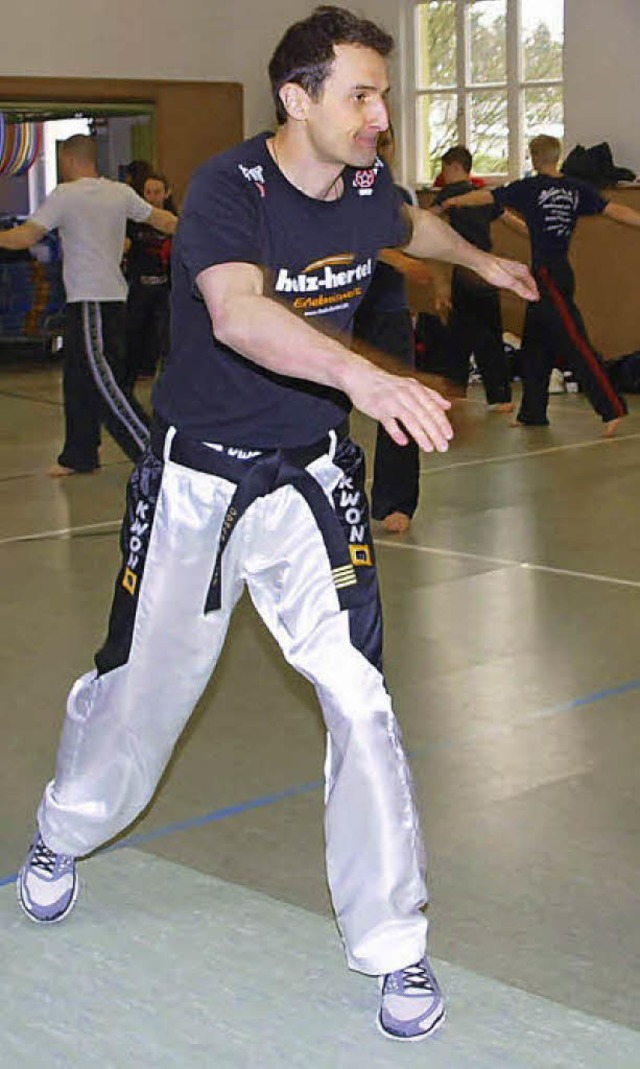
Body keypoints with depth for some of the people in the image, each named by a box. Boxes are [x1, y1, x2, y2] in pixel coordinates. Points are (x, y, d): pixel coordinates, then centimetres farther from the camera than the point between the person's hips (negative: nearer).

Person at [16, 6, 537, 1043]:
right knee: (141, 683, 12)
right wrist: (366, 375, -60)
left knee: (360, 697, -9)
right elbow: (237, 312, -44)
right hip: (194, 477, -3)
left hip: (311, 477, 3)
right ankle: (64, 834, 44)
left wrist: (479, 259, 42)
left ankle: (396, 946, 5)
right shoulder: (227, 188, -22)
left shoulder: (367, 190, -5)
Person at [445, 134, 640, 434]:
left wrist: (449, 202, 17)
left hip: (547, 275, -8)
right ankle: (532, 413, 24)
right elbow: (616, 211, 3)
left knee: (575, 343, -12)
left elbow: (484, 197, 3)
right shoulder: (577, 189, 8)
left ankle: (612, 409, -18)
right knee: (534, 346, 16)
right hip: (560, 272, 8)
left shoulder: (530, 188, -8)